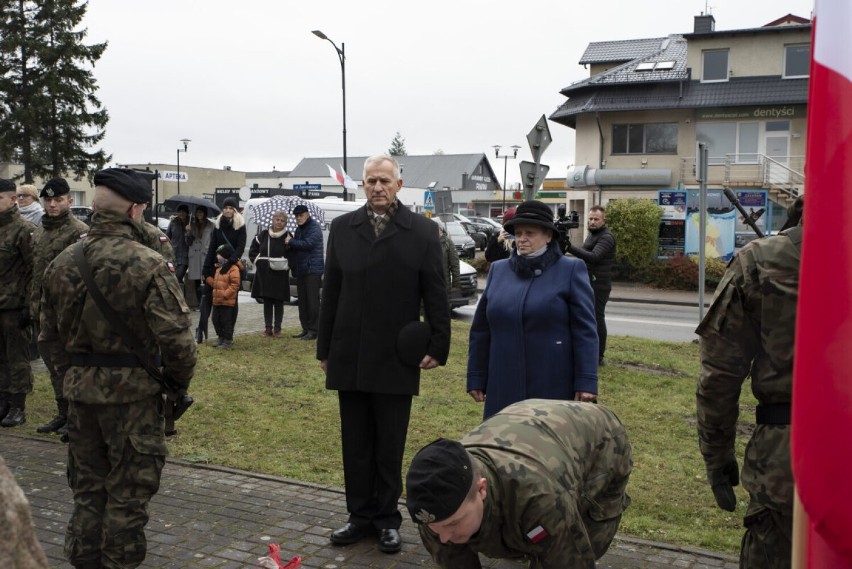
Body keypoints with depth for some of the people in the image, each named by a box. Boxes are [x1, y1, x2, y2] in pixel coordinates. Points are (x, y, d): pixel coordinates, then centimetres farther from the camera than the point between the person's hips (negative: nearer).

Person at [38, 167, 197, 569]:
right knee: (128, 491, 9)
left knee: (88, 488, 21)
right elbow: (175, 338, -19)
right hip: (134, 393, -6)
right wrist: (179, 381, -2)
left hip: (80, 390, 6)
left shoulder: (62, 263, 2)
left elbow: (49, 336, 10)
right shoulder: (148, 265, -17)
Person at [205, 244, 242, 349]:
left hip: (227, 302, -9)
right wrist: (208, 278, 12)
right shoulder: (219, 268, 17)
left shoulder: (233, 269, -13)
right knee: (216, 320, 14)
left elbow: (235, 284, -19)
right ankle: (221, 338, 26)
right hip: (217, 301, 9)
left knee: (226, 321, -3)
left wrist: (225, 294, -23)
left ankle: (228, 341, 5)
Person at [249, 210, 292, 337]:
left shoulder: (287, 236, -1)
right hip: (264, 273, 2)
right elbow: (253, 249, 17)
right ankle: (268, 327, 13)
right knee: (267, 301, 7)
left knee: (278, 302, 3)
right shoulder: (264, 235, 6)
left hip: (280, 275, -2)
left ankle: (277, 328, 10)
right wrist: (256, 260, 3)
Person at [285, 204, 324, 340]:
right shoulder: (298, 229, 19)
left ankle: (313, 330, -5)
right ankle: (305, 329, 17)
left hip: (313, 269, -9)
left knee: (312, 300, -8)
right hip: (301, 269, 9)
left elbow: (308, 244, -20)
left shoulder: (314, 227, -8)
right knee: (302, 300, 10)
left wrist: (291, 242, -10)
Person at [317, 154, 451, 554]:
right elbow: (330, 292, 9)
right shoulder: (342, 228, 6)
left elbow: (435, 295, -1)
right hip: (349, 357, 3)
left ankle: (387, 519, 20)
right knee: (355, 443, 11)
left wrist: (438, 347, -5)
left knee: (390, 446, 7)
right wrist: (325, 349, 9)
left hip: (396, 358, -3)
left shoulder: (422, 231, -3)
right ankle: (361, 516, 23)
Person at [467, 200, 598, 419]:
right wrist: (476, 378, 8)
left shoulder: (571, 270, -2)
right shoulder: (498, 270, 9)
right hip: (504, 388, 3)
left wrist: (586, 382, -12)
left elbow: (584, 331, -6)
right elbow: (481, 330, 10)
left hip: (553, 387, -3)